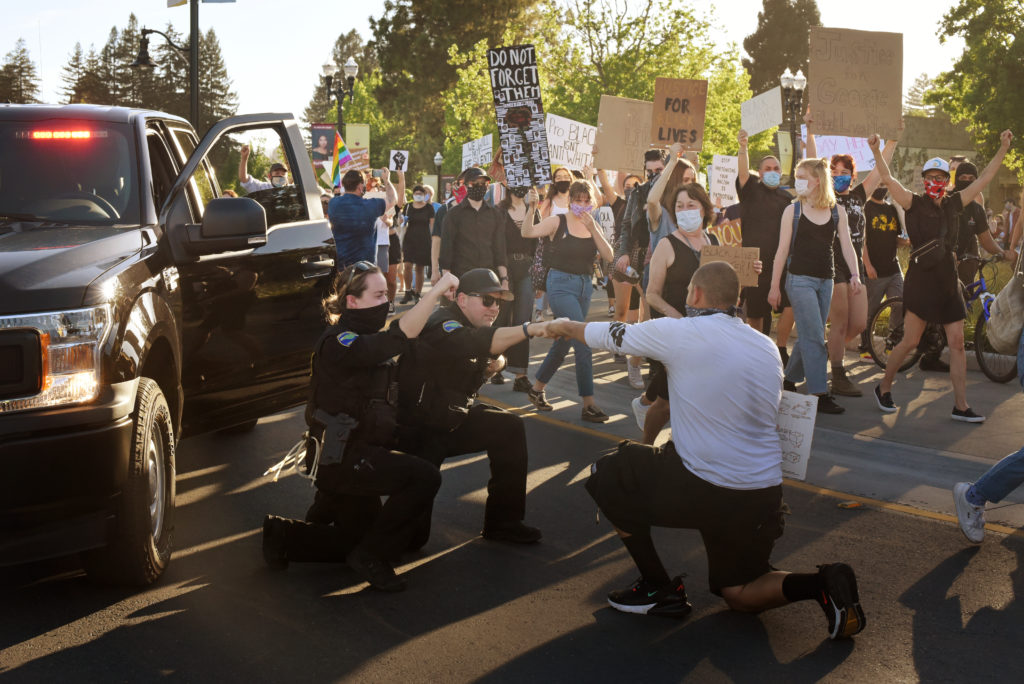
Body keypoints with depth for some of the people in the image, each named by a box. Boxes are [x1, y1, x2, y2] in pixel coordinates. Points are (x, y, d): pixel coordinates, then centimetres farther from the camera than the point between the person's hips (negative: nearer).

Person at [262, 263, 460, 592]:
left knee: (365, 537, 17)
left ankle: (285, 535, 23)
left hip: (355, 455, 10)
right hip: (341, 458, -10)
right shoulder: (339, 343, -21)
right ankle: (369, 556, -13)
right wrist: (437, 290, -34)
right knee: (425, 476, -25)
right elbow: (400, 336, -34)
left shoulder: (366, 338, 14)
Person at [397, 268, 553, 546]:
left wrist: (496, 363, -6)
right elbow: (479, 343, -43)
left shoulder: (471, 326, 7)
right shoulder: (441, 326, -23)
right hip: (416, 432, -9)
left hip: (451, 421, 9)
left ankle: (503, 522, 7)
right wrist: (528, 329, -52)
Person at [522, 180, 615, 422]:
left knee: (564, 343, 14)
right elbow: (528, 232, -17)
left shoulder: (593, 226, 9)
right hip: (561, 285, -6)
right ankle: (588, 405, -13)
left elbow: (608, 256, -4)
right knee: (583, 341, -15)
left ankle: (537, 388, 33)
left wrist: (592, 228, -13)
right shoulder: (558, 221, -4)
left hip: (584, 286, 6)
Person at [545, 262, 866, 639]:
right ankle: (822, 583, -4)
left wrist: (563, 325, 25)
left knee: (607, 474, 13)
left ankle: (660, 589, 14)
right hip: (764, 494, 7)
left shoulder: (681, 332, -9)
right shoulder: (768, 347, 9)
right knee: (738, 594, 22)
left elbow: (610, 335, 6)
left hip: (705, 492, -7)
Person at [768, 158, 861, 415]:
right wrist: (774, 286, 0)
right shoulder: (793, 210, 0)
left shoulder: (837, 211, 7)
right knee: (814, 337, -9)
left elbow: (846, 245, 4)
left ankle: (789, 381, 27)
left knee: (808, 336, 9)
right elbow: (782, 250, 1)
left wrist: (855, 274, -12)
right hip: (800, 279, -4)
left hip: (825, 280, 4)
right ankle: (820, 395, -8)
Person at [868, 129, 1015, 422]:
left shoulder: (953, 204, 12)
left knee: (957, 343, 1)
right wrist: (876, 151, -27)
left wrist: (1003, 148, 16)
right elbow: (888, 179, -14)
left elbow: (984, 178, 18)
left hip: (948, 280, 5)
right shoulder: (914, 203, -2)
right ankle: (883, 387, 18)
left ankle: (961, 406, 5)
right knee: (910, 341, -3)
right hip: (921, 279, -5)